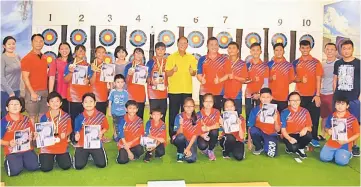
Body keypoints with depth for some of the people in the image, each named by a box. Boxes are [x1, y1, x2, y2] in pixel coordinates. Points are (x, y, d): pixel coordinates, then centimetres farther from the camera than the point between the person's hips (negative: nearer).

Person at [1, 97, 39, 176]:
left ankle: (23, 161, 18)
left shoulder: (26, 119, 4)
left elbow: (32, 134, 12)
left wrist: (31, 137, -10)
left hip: (27, 149, 3)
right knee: (15, 171, -21)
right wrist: (9, 143, -20)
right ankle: (8, 162, 14)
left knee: (34, 167, -15)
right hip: (12, 151, -2)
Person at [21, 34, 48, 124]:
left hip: (44, 91, 6)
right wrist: (32, 92, -17)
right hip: (33, 91, -6)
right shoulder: (27, 58, -8)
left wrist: (47, 89, 11)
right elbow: (25, 77, -12)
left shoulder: (44, 58, 11)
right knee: (32, 116, 0)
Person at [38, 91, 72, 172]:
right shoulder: (44, 117, -4)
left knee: (66, 166, -11)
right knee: (46, 168, -12)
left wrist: (65, 134, -17)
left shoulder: (66, 116, -4)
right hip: (47, 147, 0)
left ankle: (58, 157, 24)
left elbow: (69, 130, 2)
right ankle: (43, 157, 25)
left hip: (62, 147, 0)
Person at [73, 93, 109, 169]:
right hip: (82, 144, 1)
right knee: (78, 166, -9)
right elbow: (77, 131, 0)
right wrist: (77, 135, -22)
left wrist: (101, 132, -16)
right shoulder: (79, 117, -6)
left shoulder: (101, 116, -8)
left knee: (102, 164, -8)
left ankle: (93, 155, 26)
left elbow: (106, 127, 4)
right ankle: (86, 155, 26)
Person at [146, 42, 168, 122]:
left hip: (163, 92, 4)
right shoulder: (151, 62, -2)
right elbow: (146, 76, -4)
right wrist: (151, 81, -23)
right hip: (153, 92, -4)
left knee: (163, 114, 10)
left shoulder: (167, 62, 8)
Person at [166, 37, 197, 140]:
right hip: (174, 90, -2)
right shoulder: (171, 57, 3)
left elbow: (194, 73, 12)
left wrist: (192, 72, -11)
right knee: (173, 114, 1)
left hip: (187, 90, 2)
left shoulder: (191, 58, 10)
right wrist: (173, 70, -21)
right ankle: (172, 135, 11)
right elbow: (167, 74, 0)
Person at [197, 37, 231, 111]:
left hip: (218, 92, 0)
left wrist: (220, 80, -16)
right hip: (204, 92, 1)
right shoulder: (202, 59, 6)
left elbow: (228, 74, 1)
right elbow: (199, 74, 5)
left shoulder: (224, 59, 4)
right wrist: (201, 79, -17)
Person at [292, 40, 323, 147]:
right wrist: (300, 80, -14)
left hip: (313, 95, -1)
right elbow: (293, 78, 9)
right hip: (300, 95, 1)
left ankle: (313, 138, 14)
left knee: (314, 117, 2)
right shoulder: (296, 63, 5)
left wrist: (317, 95, -9)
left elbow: (318, 79, -2)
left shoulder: (316, 62, 0)